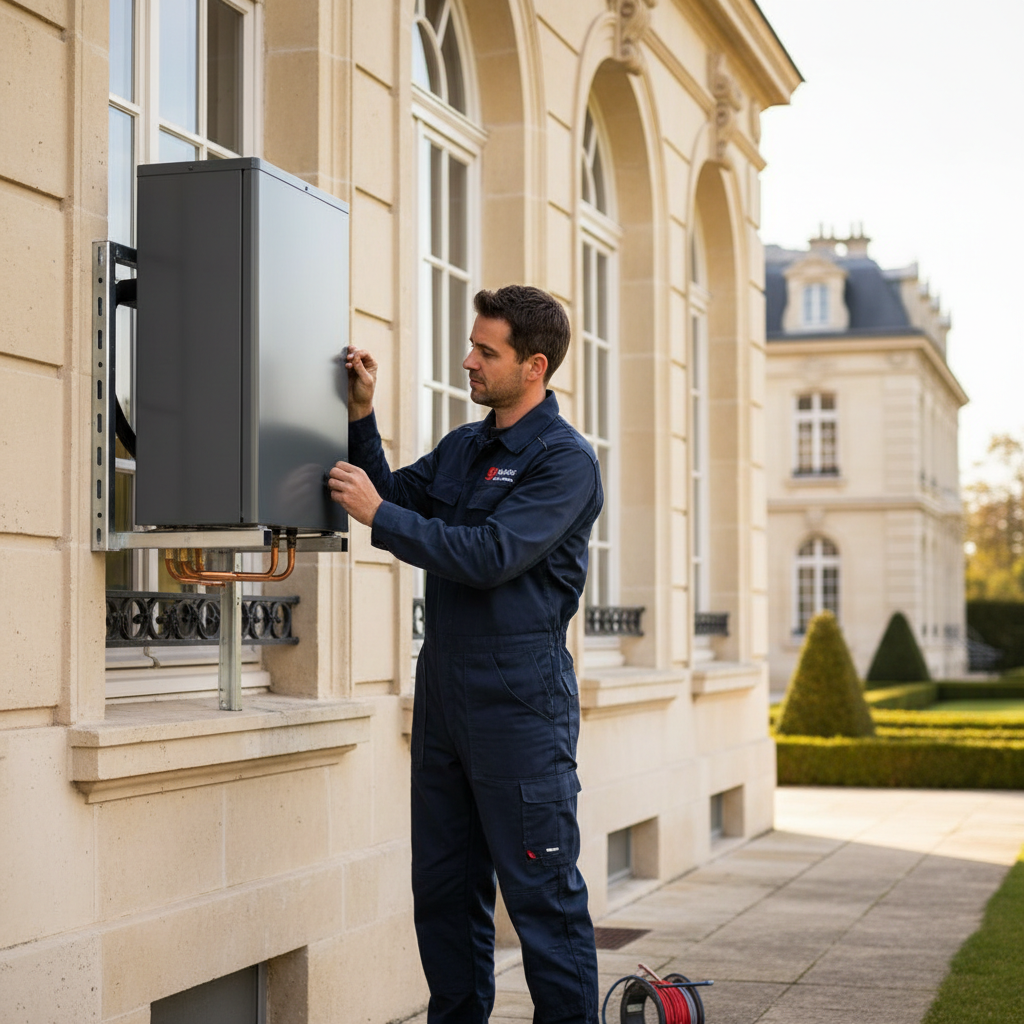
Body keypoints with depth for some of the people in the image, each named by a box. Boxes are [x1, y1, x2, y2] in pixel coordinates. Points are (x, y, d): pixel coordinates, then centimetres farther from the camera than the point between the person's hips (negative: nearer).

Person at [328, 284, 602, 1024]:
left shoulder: (566, 460, -9)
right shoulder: (461, 448, 16)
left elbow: (493, 555, -19)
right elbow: (395, 498, 17)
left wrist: (379, 516, -16)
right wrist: (362, 416, 7)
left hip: (521, 699, -8)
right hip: (444, 692, 8)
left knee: (541, 889, -3)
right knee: (444, 886, 12)